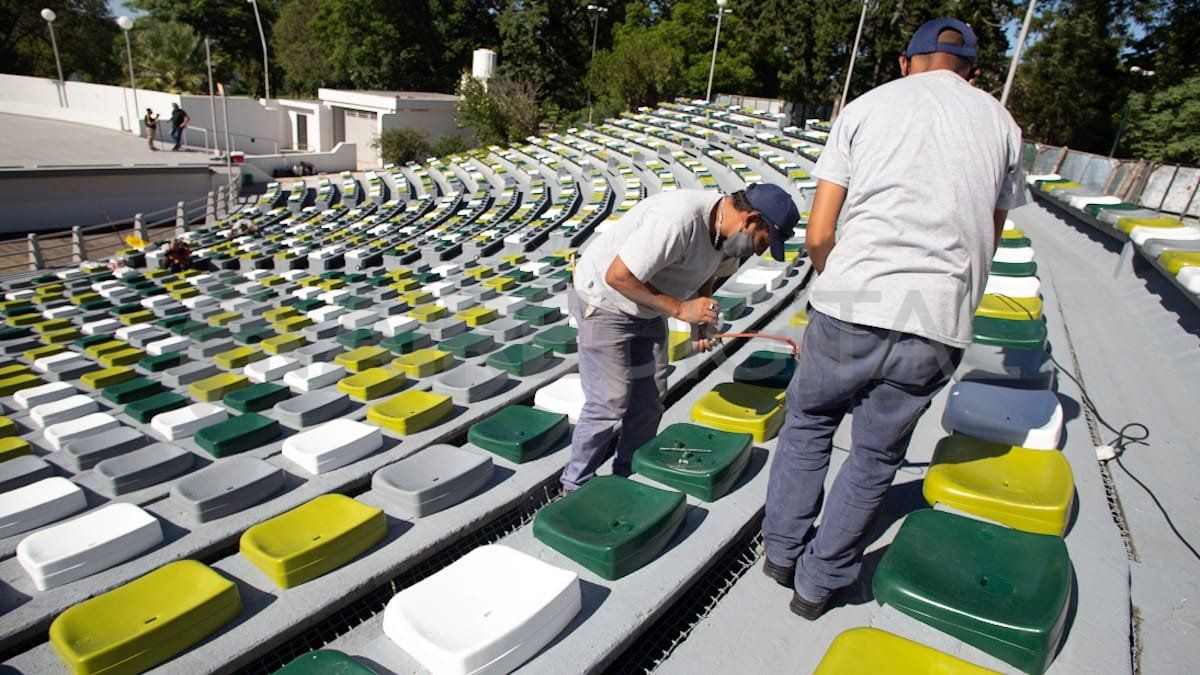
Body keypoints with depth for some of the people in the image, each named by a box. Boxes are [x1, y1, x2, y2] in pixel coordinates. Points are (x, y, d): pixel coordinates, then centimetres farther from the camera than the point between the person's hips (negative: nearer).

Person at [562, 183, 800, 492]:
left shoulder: (723, 225, -4)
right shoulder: (679, 219, -33)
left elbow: (704, 273, 16)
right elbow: (617, 276, -32)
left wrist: (700, 323, 2)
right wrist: (680, 309, -27)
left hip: (646, 310, 9)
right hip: (603, 303, -8)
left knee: (650, 398, 9)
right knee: (609, 402, -8)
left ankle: (630, 475, 25)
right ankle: (576, 486, 9)